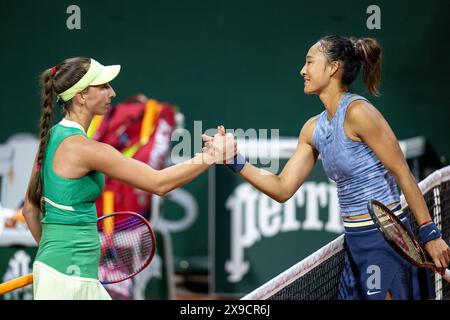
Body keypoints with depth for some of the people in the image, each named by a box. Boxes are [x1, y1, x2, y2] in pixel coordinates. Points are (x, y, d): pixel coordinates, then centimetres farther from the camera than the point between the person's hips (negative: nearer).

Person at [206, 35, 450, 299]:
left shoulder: (358, 112, -14)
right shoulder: (313, 129, 10)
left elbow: (403, 174, -14)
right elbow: (283, 189, 10)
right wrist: (235, 161, 0)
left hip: (384, 237, -8)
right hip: (355, 241, 8)